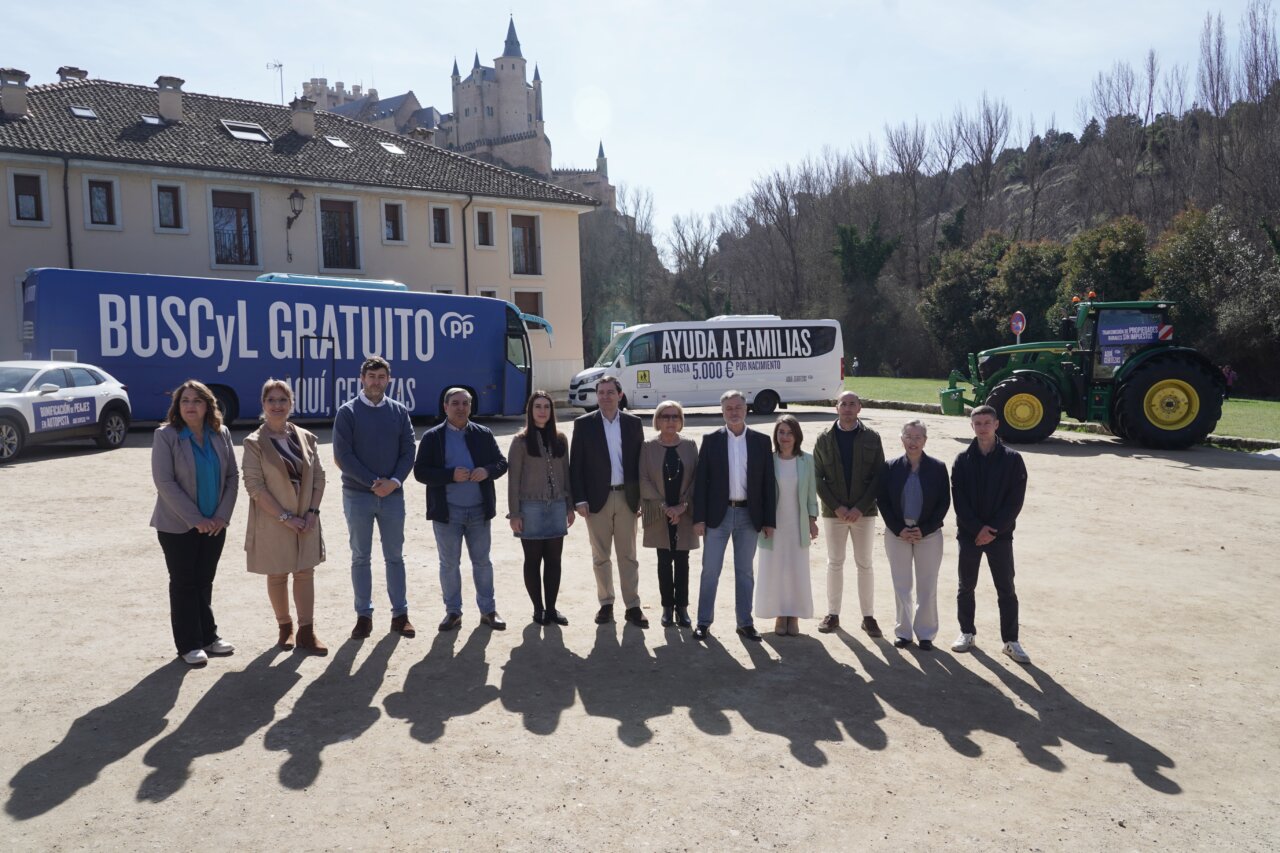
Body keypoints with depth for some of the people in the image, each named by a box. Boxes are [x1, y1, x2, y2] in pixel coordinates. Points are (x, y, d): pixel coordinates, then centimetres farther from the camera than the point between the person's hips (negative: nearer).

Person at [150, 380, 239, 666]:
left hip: (214, 524, 4)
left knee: (204, 581, 13)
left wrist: (222, 515, -7)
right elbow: (164, 482, -15)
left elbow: (233, 476, 4)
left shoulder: (221, 435, 2)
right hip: (178, 526, -4)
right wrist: (196, 519, -17)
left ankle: (207, 637, 23)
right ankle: (189, 645, 13)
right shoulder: (166, 436, -10)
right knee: (184, 584, 5)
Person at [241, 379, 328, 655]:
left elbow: (319, 477, 6)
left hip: (306, 521, 3)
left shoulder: (306, 438, 4)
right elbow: (254, 486, -12)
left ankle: (306, 632, 13)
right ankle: (285, 627, 27)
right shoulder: (254, 443, -7)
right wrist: (285, 517, -16)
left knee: (305, 573, 5)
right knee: (277, 575, 10)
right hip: (273, 523, -3)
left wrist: (313, 511, -7)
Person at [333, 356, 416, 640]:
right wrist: (373, 482, -14)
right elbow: (342, 456, -8)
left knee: (395, 556, 8)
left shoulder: (399, 412, 6)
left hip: (393, 494, 2)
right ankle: (364, 616, 16)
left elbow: (408, 453, 3)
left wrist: (394, 481, -14)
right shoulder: (348, 412, -2)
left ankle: (400, 614, 16)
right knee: (360, 558, 6)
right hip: (358, 496, -2)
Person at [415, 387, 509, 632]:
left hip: (479, 510, 2)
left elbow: (502, 462, 9)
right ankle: (453, 611, 20)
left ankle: (488, 610, 21)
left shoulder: (484, 434, 6)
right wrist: (451, 476, -19)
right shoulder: (432, 437, -1)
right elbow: (420, 471, -6)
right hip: (447, 511, -2)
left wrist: (488, 471, -14)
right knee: (449, 564, 7)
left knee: (482, 561, 10)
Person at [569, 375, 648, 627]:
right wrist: (579, 499, -8)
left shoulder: (633, 423, 4)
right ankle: (606, 604, 20)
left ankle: (633, 606, 13)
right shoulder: (584, 424, -1)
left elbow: (640, 461, 6)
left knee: (628, 556, 6)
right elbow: (576, 464, -2)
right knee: (600, 556, 9)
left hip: (626, 497, 1)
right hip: (597, 498, -1)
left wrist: (642, 497, 1)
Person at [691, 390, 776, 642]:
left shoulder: (761, 441, 3)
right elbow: (700, 480, -2)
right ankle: (704, 622, 15)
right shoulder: (711, 440, 0)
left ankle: (745, 622, 21)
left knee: (745, 571, 11)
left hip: (749, 515, 1)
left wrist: (769, 520, -1)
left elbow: (768, 482, 3)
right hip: (718, 514, -1)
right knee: (710, 571, 4)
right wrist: (699, 518, -8)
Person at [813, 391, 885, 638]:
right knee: (834, 563, 9)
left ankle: (868, 617, 16)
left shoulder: (871, 438, 0)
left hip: (863, 512, 0)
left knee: (865, 564, 7)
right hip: (833, 512, 1)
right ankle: (832, 614, 19)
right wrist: (836, 507, -11)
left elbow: (878, 476, -3)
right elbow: (818, 477, -1)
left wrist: (860, 507, -12)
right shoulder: (824, 438, 1)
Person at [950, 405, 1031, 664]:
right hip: (969, 533, 1)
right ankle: (967, 633, 24)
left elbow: (1015, 500, -6)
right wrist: (977, 528, -13)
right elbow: (959, 499, -3)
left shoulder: (1012, 459, -2)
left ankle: (1011, 640, 12)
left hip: (1000, 534, -1)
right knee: (966, 586, 10)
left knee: (1006, 589, 2)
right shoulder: (963, 460, 2)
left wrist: (993, 529, -13)